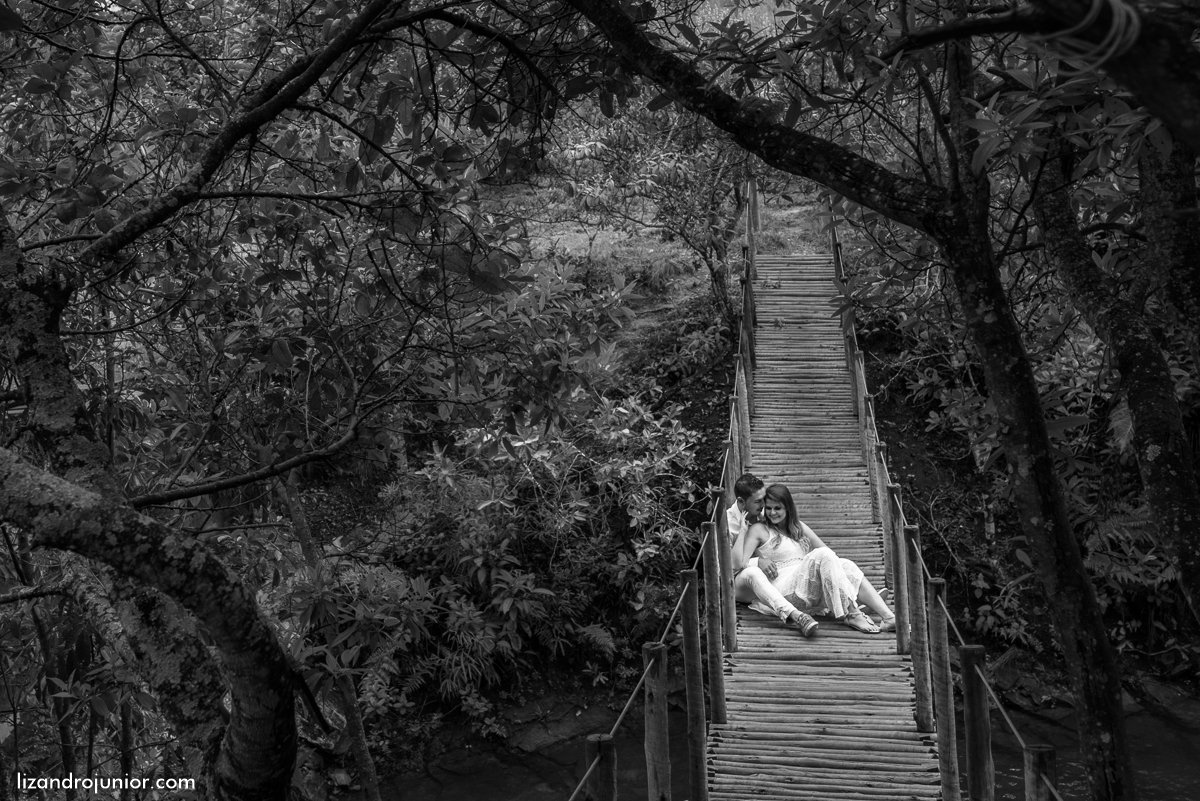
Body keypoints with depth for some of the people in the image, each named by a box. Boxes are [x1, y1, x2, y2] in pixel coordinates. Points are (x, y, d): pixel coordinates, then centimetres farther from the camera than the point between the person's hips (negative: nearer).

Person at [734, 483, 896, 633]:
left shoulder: (799, 527, 21)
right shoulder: (759, 530, 3)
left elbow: (831, 554, 18)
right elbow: (737, 563, -10)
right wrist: (742, 531, -10)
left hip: (810, 588, 6)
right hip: (784, 591, -6)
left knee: (846, 566, -19)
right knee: (823, 555, -26)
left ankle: (888, 617, -30)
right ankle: (850, 614, -32)